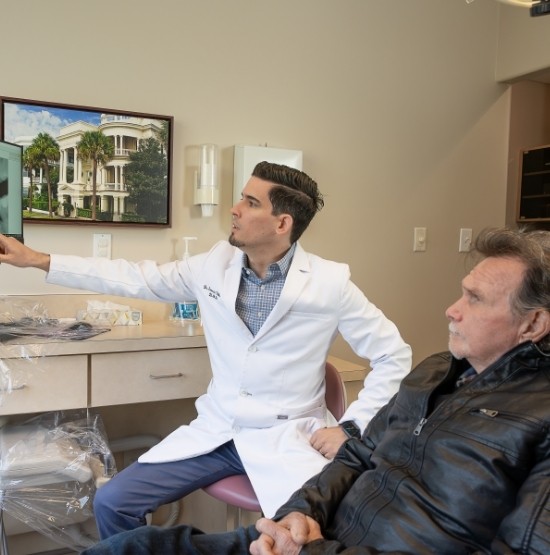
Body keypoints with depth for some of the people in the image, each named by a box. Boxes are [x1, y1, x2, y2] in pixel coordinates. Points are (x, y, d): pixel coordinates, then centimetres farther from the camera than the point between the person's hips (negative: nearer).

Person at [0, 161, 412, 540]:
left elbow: (394, 356, -5)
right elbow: (136, 278, 6)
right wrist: (38, 260, 6)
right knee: (112, 502, -1)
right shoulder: (216, 264, -1)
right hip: (216, 431, 4)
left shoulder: (330, 283, -12)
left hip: (288, 438, -3)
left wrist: (351, 427, -13)